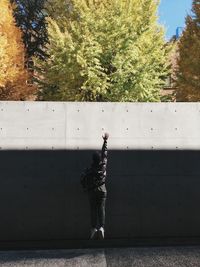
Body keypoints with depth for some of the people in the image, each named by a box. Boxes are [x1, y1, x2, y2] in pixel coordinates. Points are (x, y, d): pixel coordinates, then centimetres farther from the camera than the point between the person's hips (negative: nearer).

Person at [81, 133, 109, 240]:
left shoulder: (89, 170, -6)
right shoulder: (103, 165, -3)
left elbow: (82, 179, -5)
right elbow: (105, 153, 8)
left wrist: (86, 188, 13)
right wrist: (105, 141, 17)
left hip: (92, 192, -1)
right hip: (102, 191, 1)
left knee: (93, 210, 4)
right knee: (101, 210, 0)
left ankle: (94, 228, -2)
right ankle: (101, 228, -12)